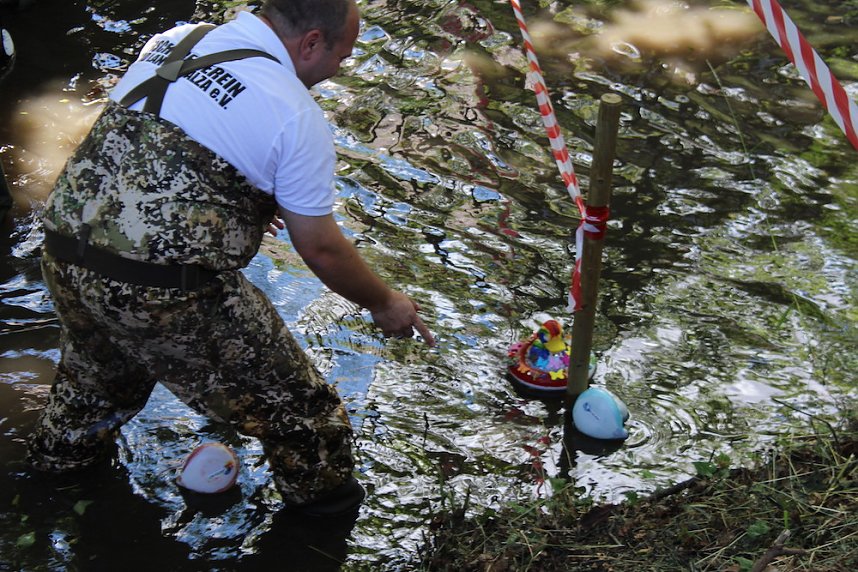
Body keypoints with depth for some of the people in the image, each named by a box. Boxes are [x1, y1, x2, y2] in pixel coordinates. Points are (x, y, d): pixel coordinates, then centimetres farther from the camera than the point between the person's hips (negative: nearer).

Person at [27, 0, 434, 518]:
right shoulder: (296, 115, -10)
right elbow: (320, 248, -5)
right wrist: (384, 304, 12)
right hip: (168, 292, -7)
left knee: (101, 360, 37)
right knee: (285, 390, 15)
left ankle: (62, 452, 61)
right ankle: (323, 492, 34)